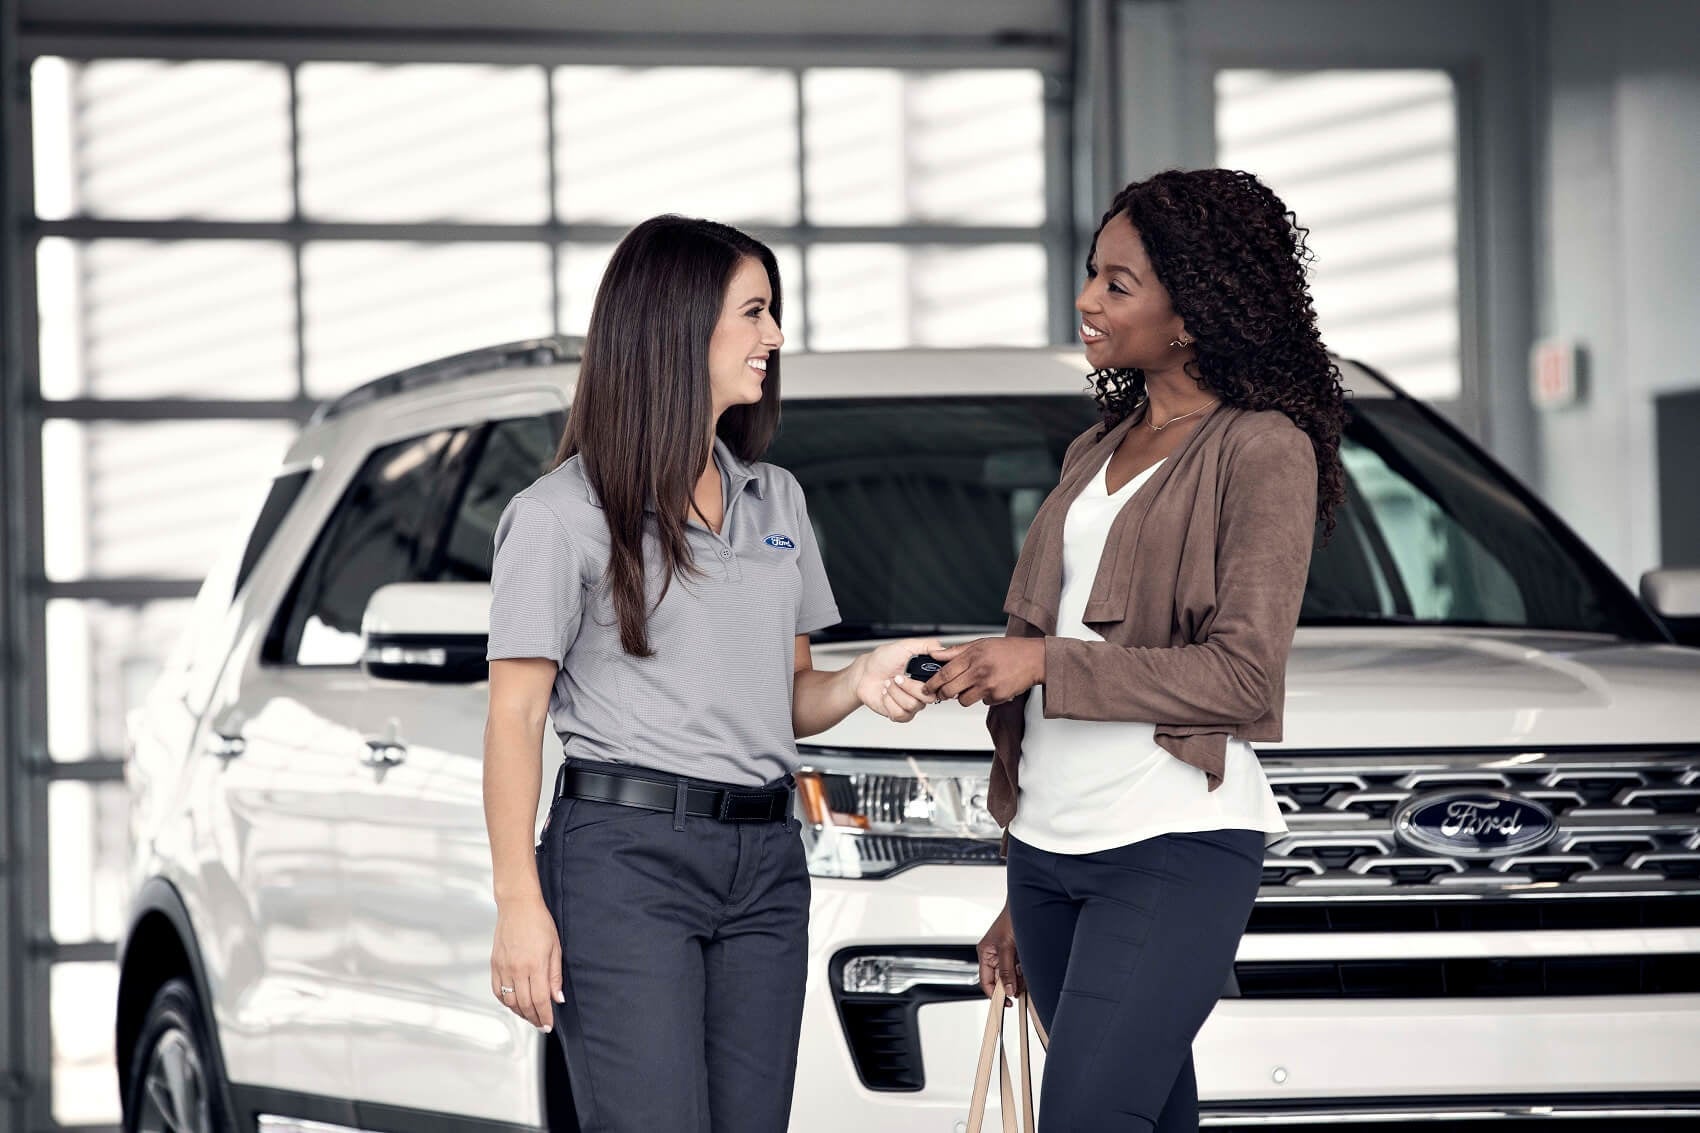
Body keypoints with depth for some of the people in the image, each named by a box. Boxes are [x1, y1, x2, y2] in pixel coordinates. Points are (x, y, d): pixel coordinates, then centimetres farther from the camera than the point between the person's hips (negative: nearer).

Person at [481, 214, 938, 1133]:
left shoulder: (775, 500, 18)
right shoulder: (563, 514, -2)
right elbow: (515, 719, -5)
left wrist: (862, 681, -1)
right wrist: (518, 906, -13)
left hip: (764, 863, 6)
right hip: (625, 858, -6)